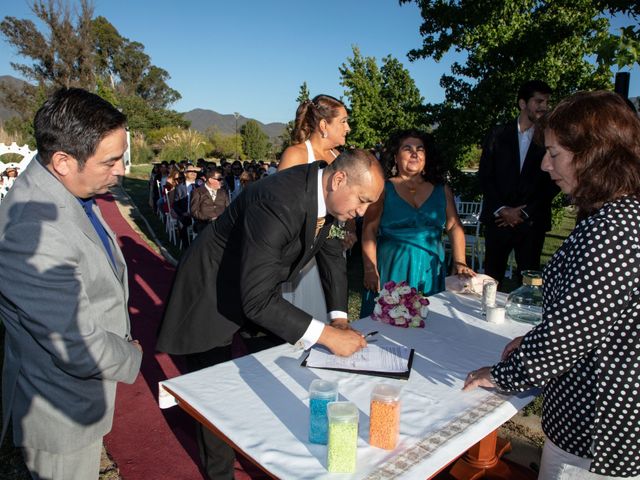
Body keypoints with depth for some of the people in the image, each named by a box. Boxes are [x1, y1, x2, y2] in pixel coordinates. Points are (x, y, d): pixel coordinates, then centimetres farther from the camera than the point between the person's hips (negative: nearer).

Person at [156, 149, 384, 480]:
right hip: (212, 296, -8)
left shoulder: (325, 191, -11)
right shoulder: (277, 204, -38)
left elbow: (331, 252, 4)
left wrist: (339, 317, -5)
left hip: (258, 286, 8)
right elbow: (256, 300, -38)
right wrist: (326, 334, -35)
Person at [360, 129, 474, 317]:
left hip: (430, 273, 3)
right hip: (392, 270, -2)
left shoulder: (442, 191, 10)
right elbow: (369, 230, -4)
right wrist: (370, 270, -12)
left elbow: (455, 227, 7)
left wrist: (460, 263, -5)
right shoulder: (383, 189, 0)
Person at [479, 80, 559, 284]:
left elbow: (552, 183, 2)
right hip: (498, 219, 1)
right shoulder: (498, 135, 7)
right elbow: (485, 175, 2)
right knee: (491, 278, 4)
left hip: (532, 222, 0)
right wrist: (502, 210, -7)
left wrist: (524, 213, -6)